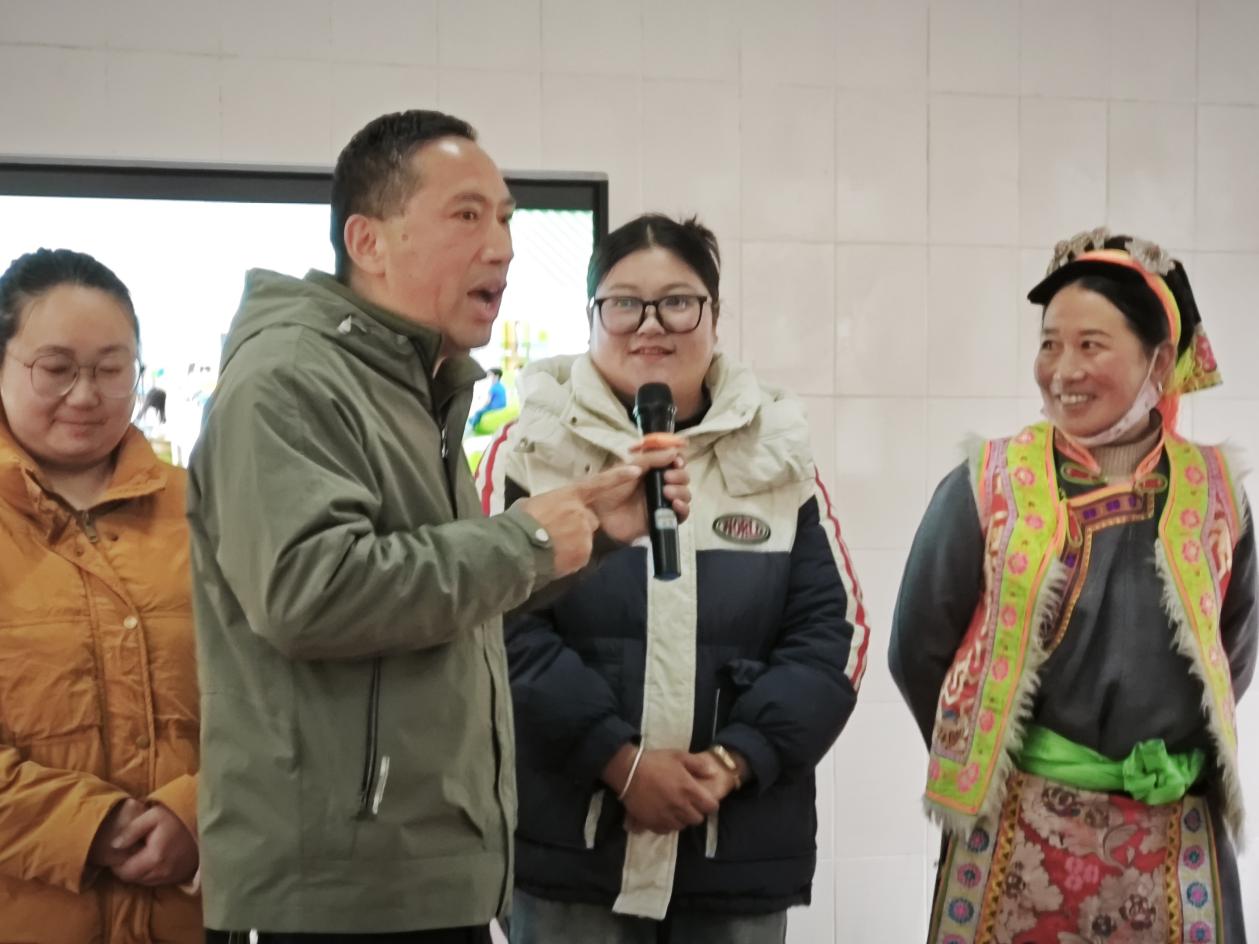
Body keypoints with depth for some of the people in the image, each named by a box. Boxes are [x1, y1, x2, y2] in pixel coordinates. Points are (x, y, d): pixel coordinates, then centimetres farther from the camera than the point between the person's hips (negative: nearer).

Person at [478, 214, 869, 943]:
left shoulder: (776, 458, 8)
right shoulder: (533, 452, 1)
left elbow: (833, 632, 5)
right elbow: (504, 627, -7)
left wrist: (738, 758, -9)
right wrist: (619, 759, -15)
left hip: (743, 851, 3)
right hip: (569, 841, -2)